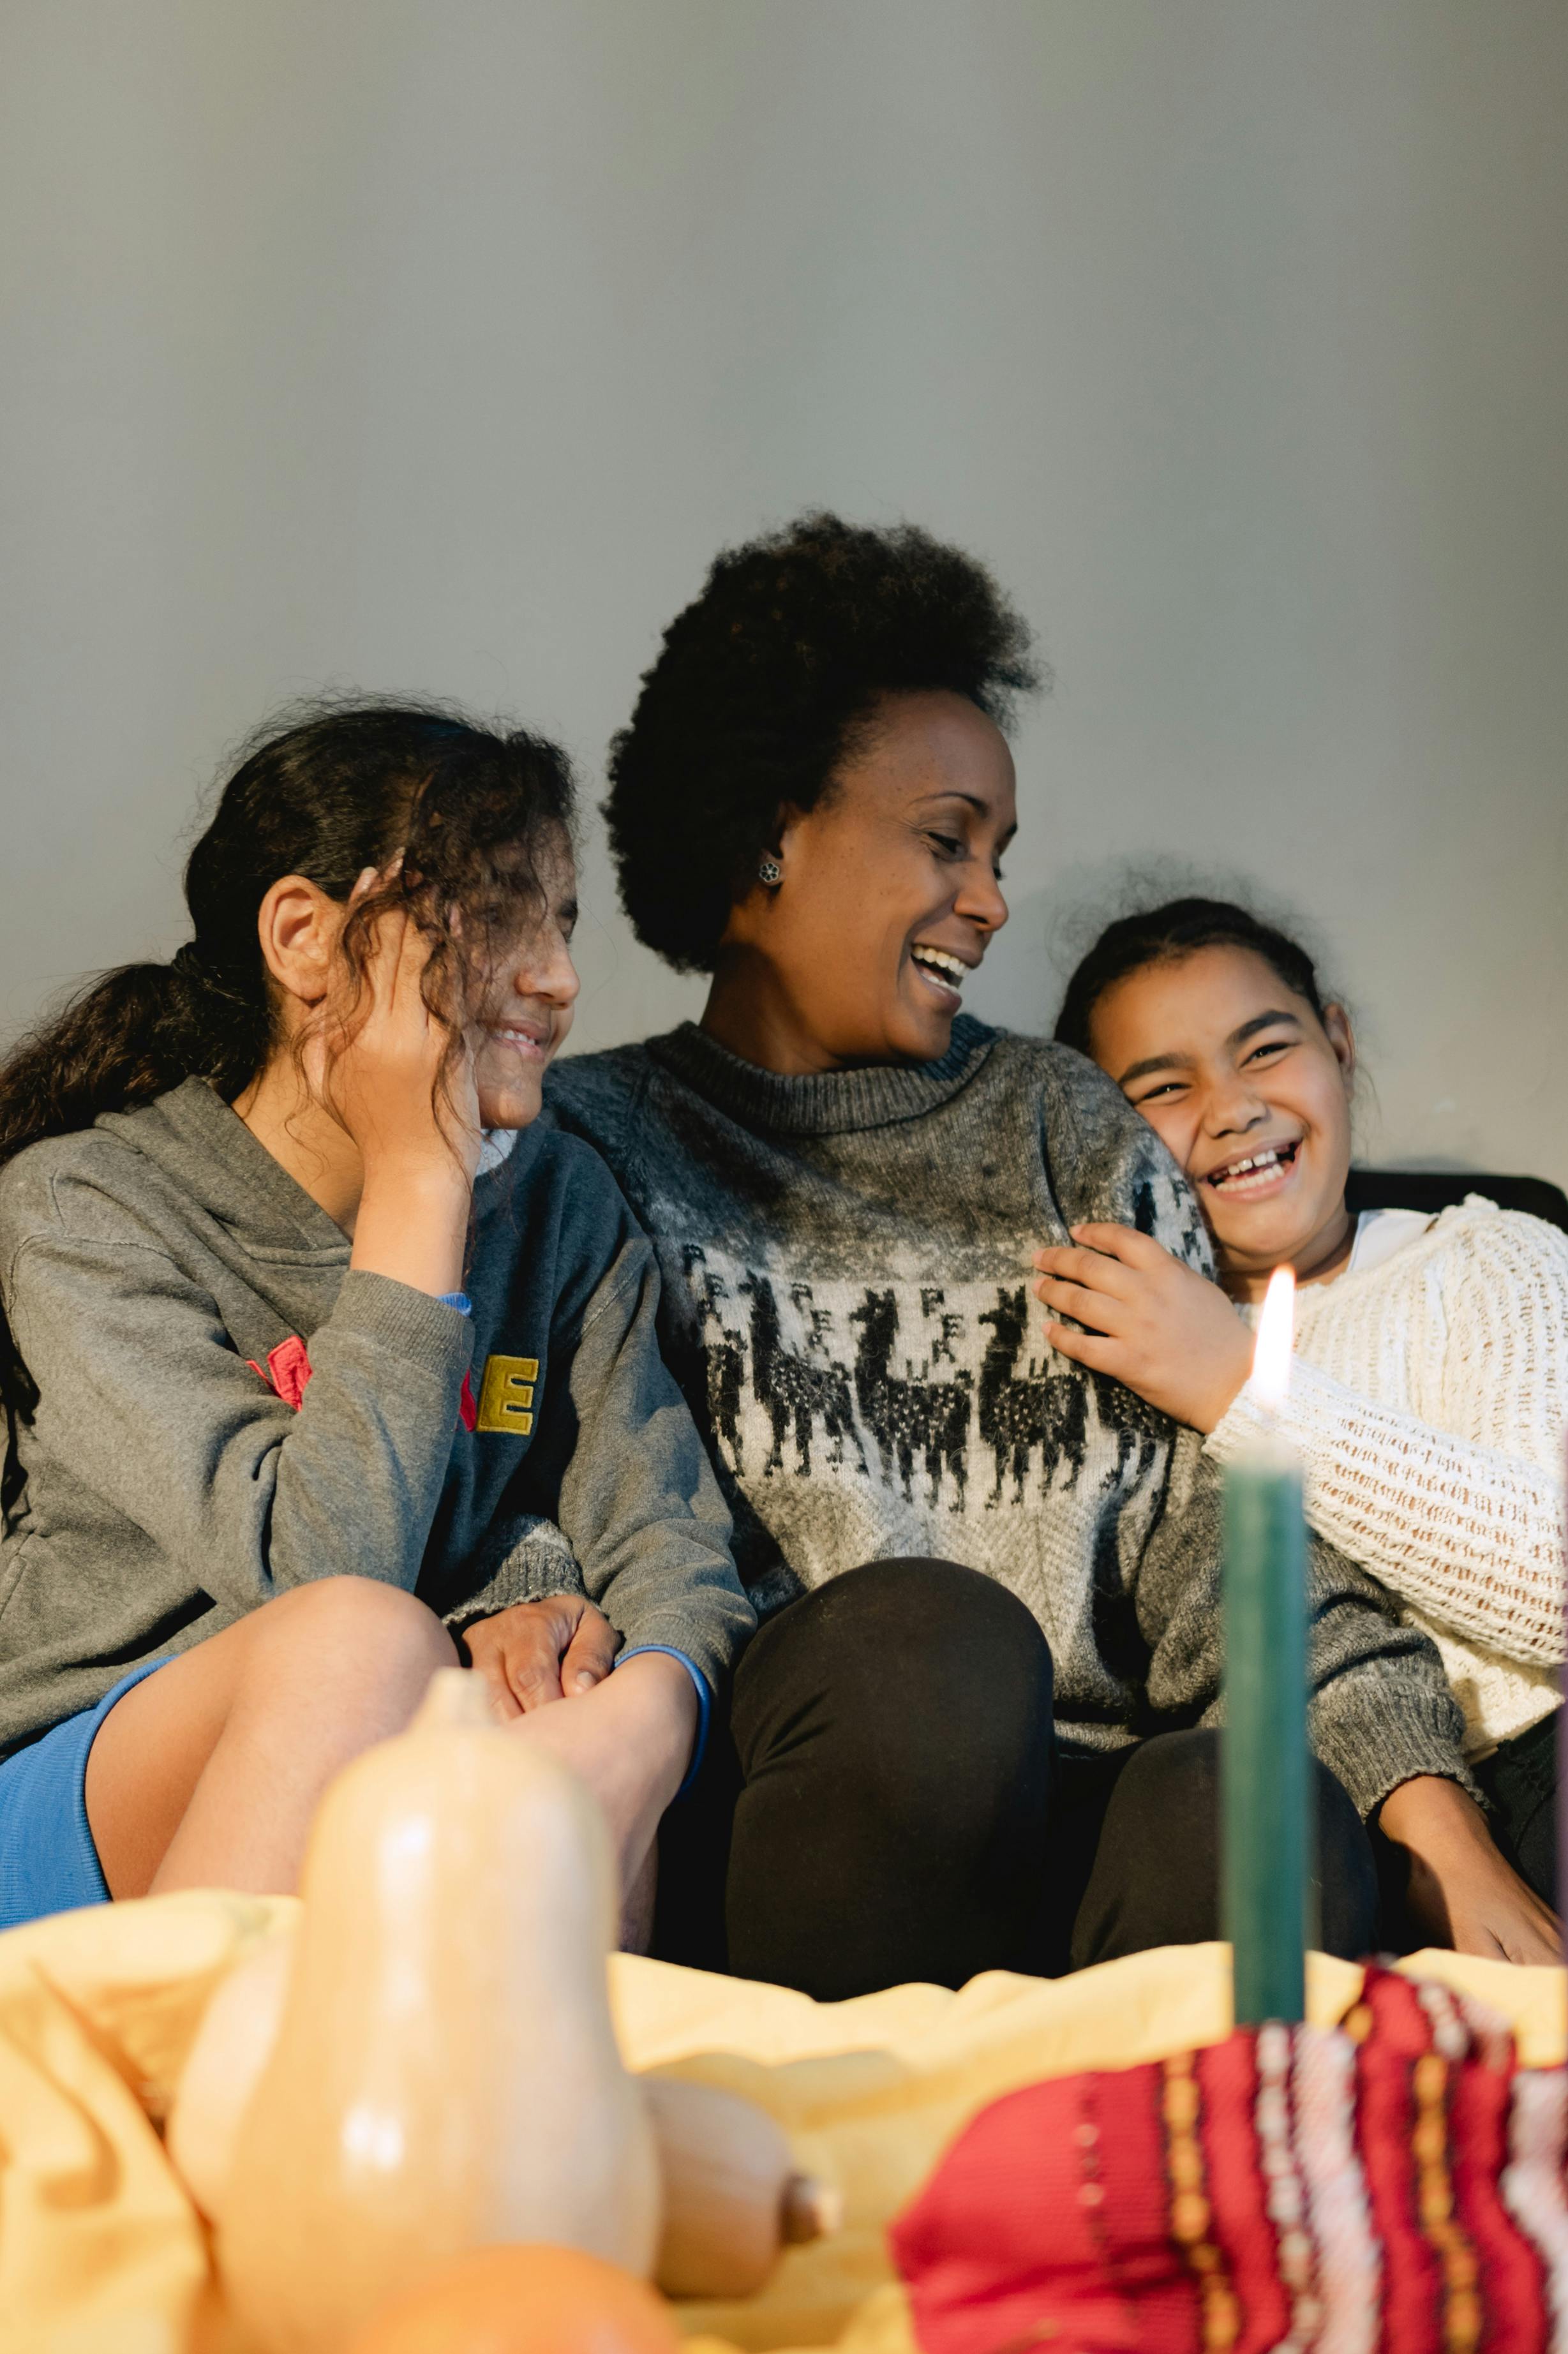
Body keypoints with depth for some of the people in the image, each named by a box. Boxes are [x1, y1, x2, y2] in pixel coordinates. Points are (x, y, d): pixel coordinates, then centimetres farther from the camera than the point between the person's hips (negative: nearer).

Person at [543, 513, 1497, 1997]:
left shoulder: (1072, 1137, 19)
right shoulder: (588, 1141, 11)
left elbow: (1226, 1524, 10)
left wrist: (1436, 1817, -3)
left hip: (1066, 1821, 2)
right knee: (931, 1635, -34)